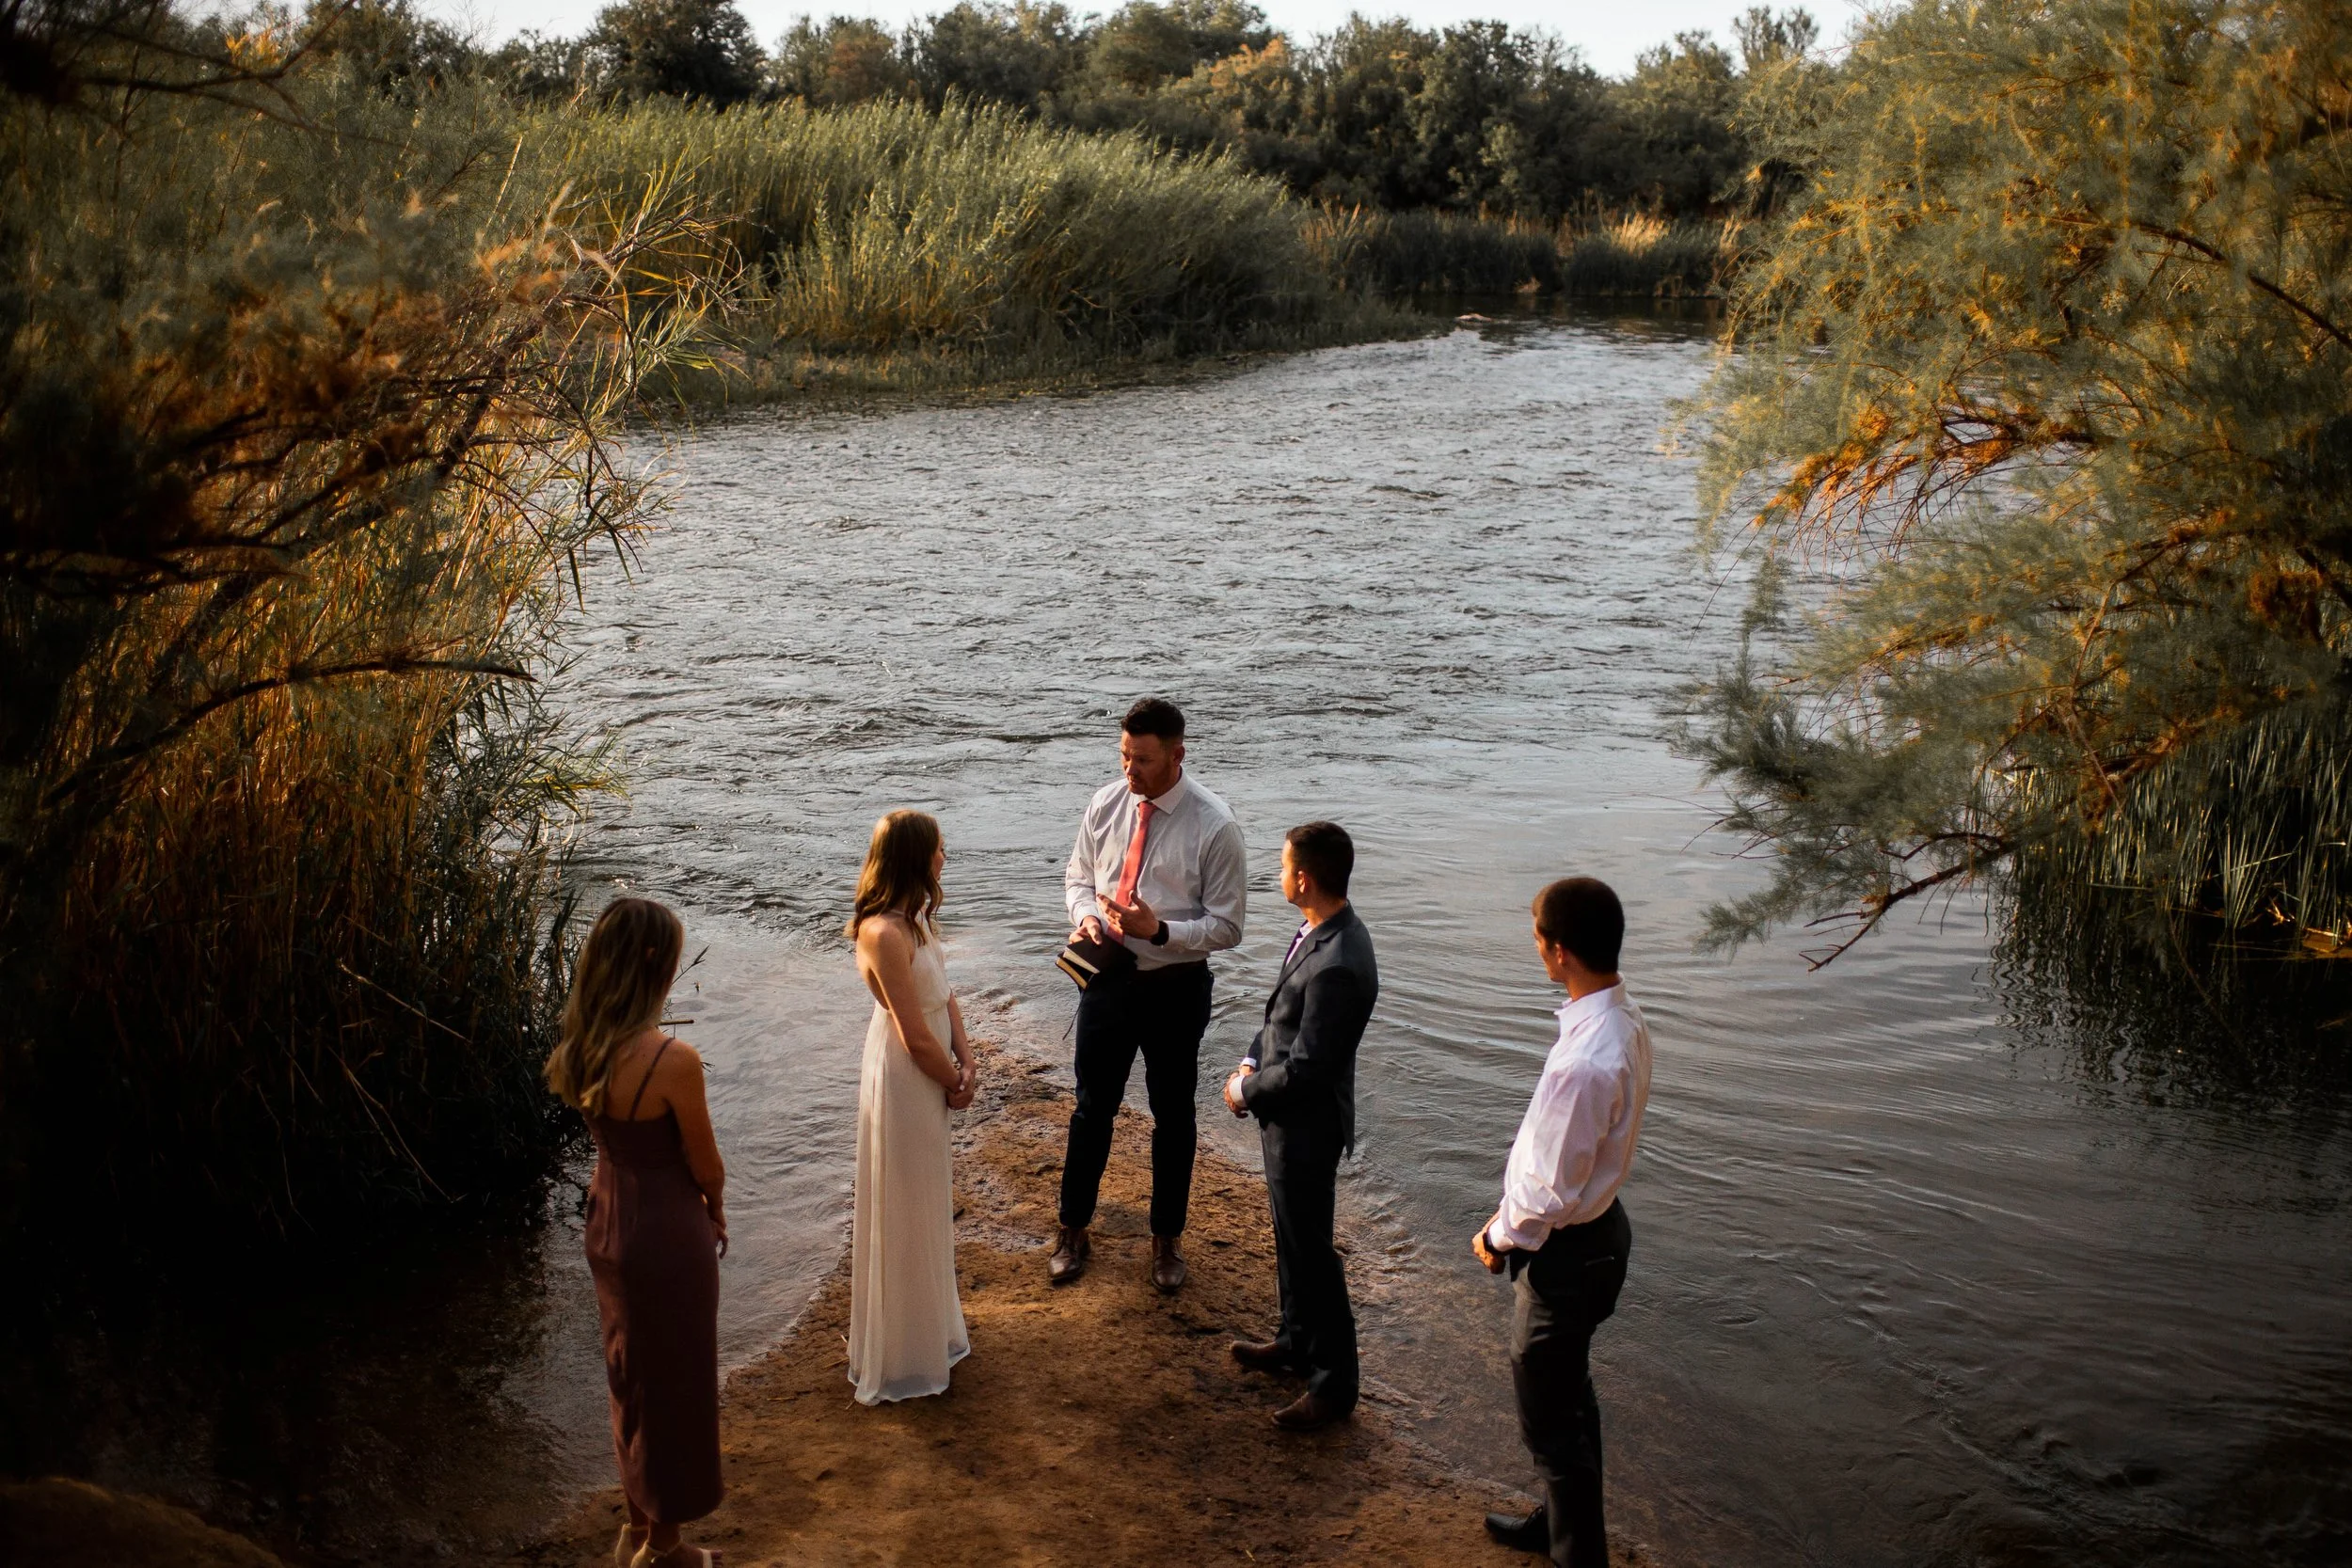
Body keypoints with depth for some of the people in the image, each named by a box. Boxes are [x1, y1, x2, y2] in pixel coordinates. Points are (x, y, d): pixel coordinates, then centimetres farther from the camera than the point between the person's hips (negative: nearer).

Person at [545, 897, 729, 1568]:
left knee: (631, 1370, 25)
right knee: (674, 1380, 13)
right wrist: (715, 1212, 5)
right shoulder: (673, 1060, -29)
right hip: (666, 1232, -7)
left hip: (607, 1220, 7)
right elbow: (706, 1164, -16)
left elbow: (613, 1134, 3)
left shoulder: (579, 1049, -7)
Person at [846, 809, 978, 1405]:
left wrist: (966, 1063, -5)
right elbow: (916, 1036, -24)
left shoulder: (914, 918, 2)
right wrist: (954, 1082, -9)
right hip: (903, 1080, -9)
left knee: (927, 1202, 24)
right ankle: (904, 1355, 24)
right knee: (903, 1211, 6)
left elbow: (944, 997, 6)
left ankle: (929, 1324, 43)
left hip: (930, 1073, 9)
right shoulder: (886, 934, -28)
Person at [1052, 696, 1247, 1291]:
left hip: (1175, 988, -3)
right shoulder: (1105, 804, -5)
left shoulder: (1214, 827, -17)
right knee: (1092, 1108, 15)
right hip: (1109, 978, 3)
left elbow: (1225, 927, -13)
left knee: (1172, 1116, 14)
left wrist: (1159, 930, -28)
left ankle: (1167, 1239, 33)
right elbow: (1078, 875, 10)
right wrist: (1085, 915, -12)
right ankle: (1073, 1230, 33)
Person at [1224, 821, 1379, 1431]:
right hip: (1288, 1116, 10)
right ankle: (1298, 1341, 43)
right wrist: (1253, 1062, -1)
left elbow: (1304, 1069, -27)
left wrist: (1246, 1090, -12)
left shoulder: (1338, 966, -32)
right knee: (1292, 1238, 24)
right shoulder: (1320, 931, -1)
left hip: (1306, 1126, -10)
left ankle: (1334, 1383, 18)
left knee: (1310, 1250, 4)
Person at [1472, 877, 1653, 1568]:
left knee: (1551, 1418, 9)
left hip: (1567, 1251, -10)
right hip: (1598, 1227, 10)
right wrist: (1514, 1217, 11)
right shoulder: (1624, 1019, -5)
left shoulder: (1583, 1063, -35)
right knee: (1569, 1393, 28)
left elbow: (1550, 1191, -26)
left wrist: (1500, 1238, -8)